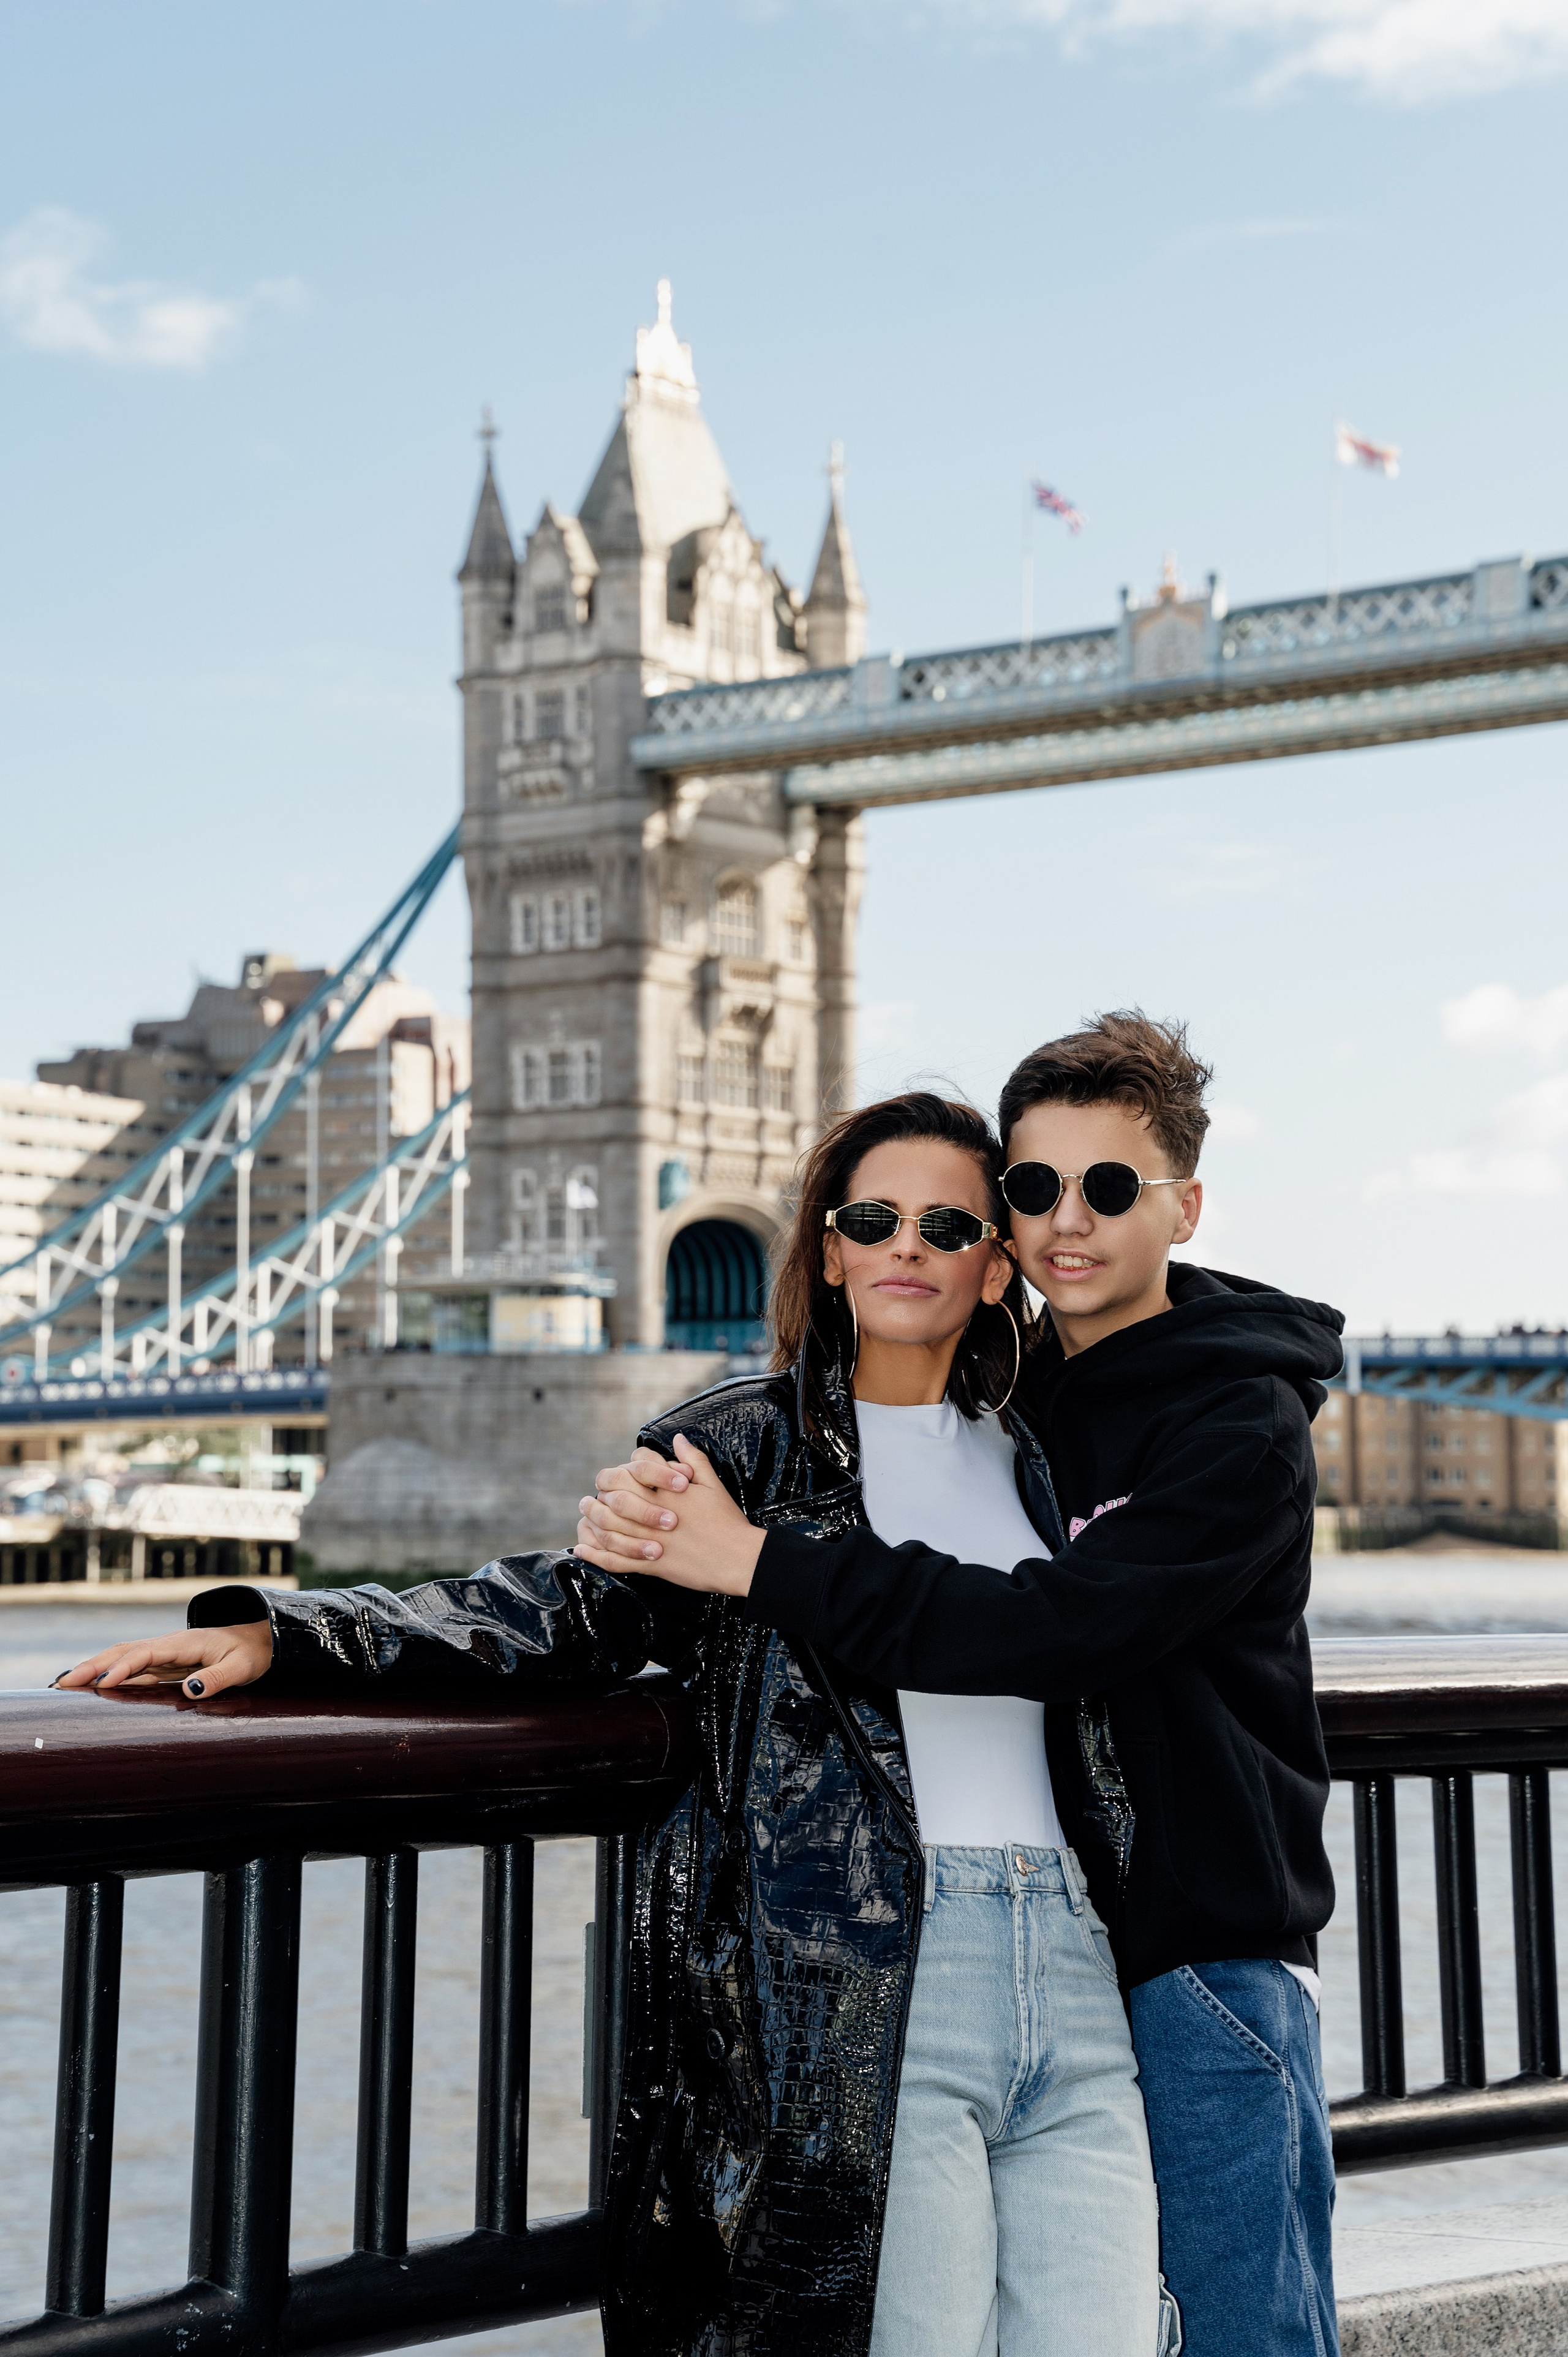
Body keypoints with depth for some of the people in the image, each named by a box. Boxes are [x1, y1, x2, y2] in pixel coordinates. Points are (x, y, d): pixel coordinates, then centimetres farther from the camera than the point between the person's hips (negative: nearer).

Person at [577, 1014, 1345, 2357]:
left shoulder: (1244, 1424, -12)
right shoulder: (1006, 1404, 9)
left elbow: (1050, 1628, -25)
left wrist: (755, 1564, -27)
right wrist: (669, 1529, -12)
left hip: (1204, 1954, -6)